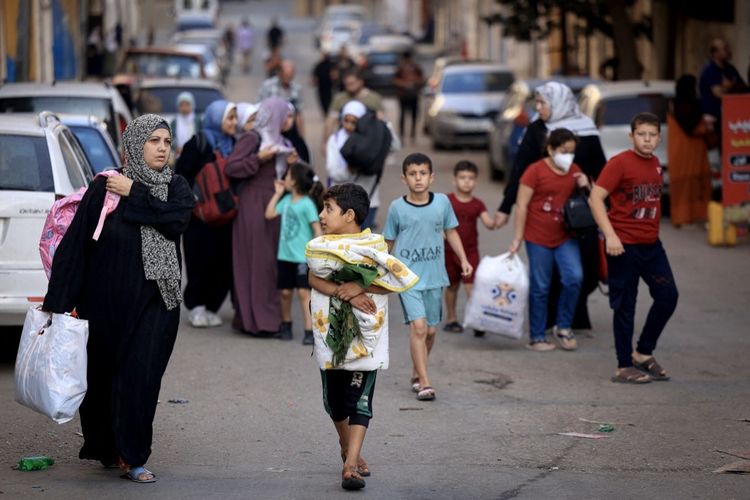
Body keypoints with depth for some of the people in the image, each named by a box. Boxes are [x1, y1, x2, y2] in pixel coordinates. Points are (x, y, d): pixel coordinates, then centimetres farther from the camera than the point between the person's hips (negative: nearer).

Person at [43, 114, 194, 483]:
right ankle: (102, 447, 30)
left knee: (141, 376, -6)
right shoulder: (104, 188, -4)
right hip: (107, 301, -1)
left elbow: (178, 219, -16)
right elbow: (74, 244, -7)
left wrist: (134, 193, -12)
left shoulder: (176, 187, 5)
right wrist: (58, 302, -12)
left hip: (155, 303, 1)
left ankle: (133, 457, 1)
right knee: (102, 373, 9)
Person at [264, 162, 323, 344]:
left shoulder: (307, 204, -13)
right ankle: (286, 325, 30)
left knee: (303, 292, -10)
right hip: (285, 255, 7)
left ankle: (310, 330, -10)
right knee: (285, 291, 14)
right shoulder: (287, 200, 7)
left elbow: (317, 229, -13)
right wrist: (278, 193, 7)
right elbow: (269, 214, 7)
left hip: (303, 256, -7)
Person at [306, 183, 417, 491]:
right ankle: (349, 449, 18)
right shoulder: (320, 247, 2)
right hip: (331, 335, 2)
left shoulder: (374, 246, -3)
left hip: (365, 337, -2)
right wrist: (345, 292, -22)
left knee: (360, 401, -1)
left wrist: (359, 287, -20)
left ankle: (350, 464, 0)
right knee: (335, 397, 8)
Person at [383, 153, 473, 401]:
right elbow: (389, 242, 6)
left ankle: (416, 373, 34)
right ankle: (424, 382, -12)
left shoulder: (442, 202, 0)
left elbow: (450, 231, 13)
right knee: (418, 325, -16)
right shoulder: (397, 207, -5)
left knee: (431, 330, 11)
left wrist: (464, 260, 6)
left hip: (434, 276, 3)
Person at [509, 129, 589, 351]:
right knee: (540, 288, 2)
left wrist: (585, 187, -1)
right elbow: (522, 205, -9)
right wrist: (518, 237, -12)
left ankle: (563, 327, 6)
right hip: (538, 239, -4)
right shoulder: (536, 170, -9)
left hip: (565, 238, 4)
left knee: (574, 277, -12)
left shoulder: (574, 171, 8)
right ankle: (537, 337, 12)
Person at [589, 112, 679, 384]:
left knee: (668, 296, 4)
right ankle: (624, 367, 10)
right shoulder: (620, 163, -12)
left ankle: (643, 353, 20)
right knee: (625, 306, 0)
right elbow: (595, 198, -17)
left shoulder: (655, 164, 9)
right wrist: (610, 235, -23)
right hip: (624, 246, -7)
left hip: (651, 244, 7)